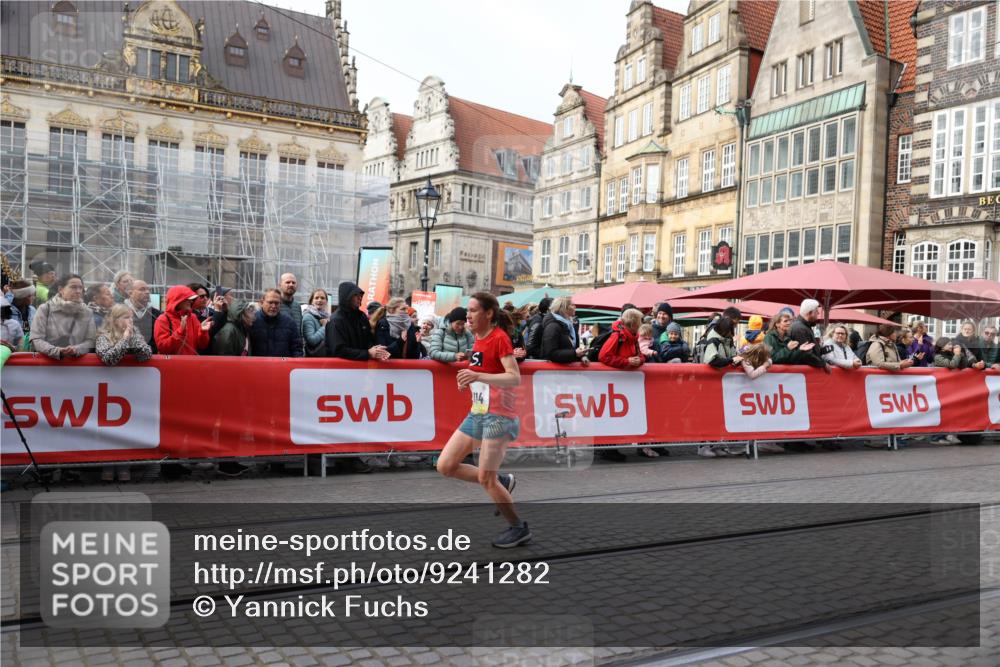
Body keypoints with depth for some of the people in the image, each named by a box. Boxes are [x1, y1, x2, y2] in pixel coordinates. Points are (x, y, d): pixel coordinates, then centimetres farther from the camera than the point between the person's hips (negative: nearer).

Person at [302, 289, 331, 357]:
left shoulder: (327, 316, 11)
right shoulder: (308, 317, -8)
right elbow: (312, 340, -21)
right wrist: (324, 327, -12)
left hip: (328, 356, 7)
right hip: (313, 357, -7)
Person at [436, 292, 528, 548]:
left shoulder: (499, 338, -14)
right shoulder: (478, 338, 11)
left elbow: (515, 378, -23)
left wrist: (478, 376, -33)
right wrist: (468, 380, 6)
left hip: (498, 415, -9)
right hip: (477, 412, 9)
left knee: (486, 478, -6)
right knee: (445, 465, 4)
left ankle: (519, 529, 13)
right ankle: (501, 482, 20)